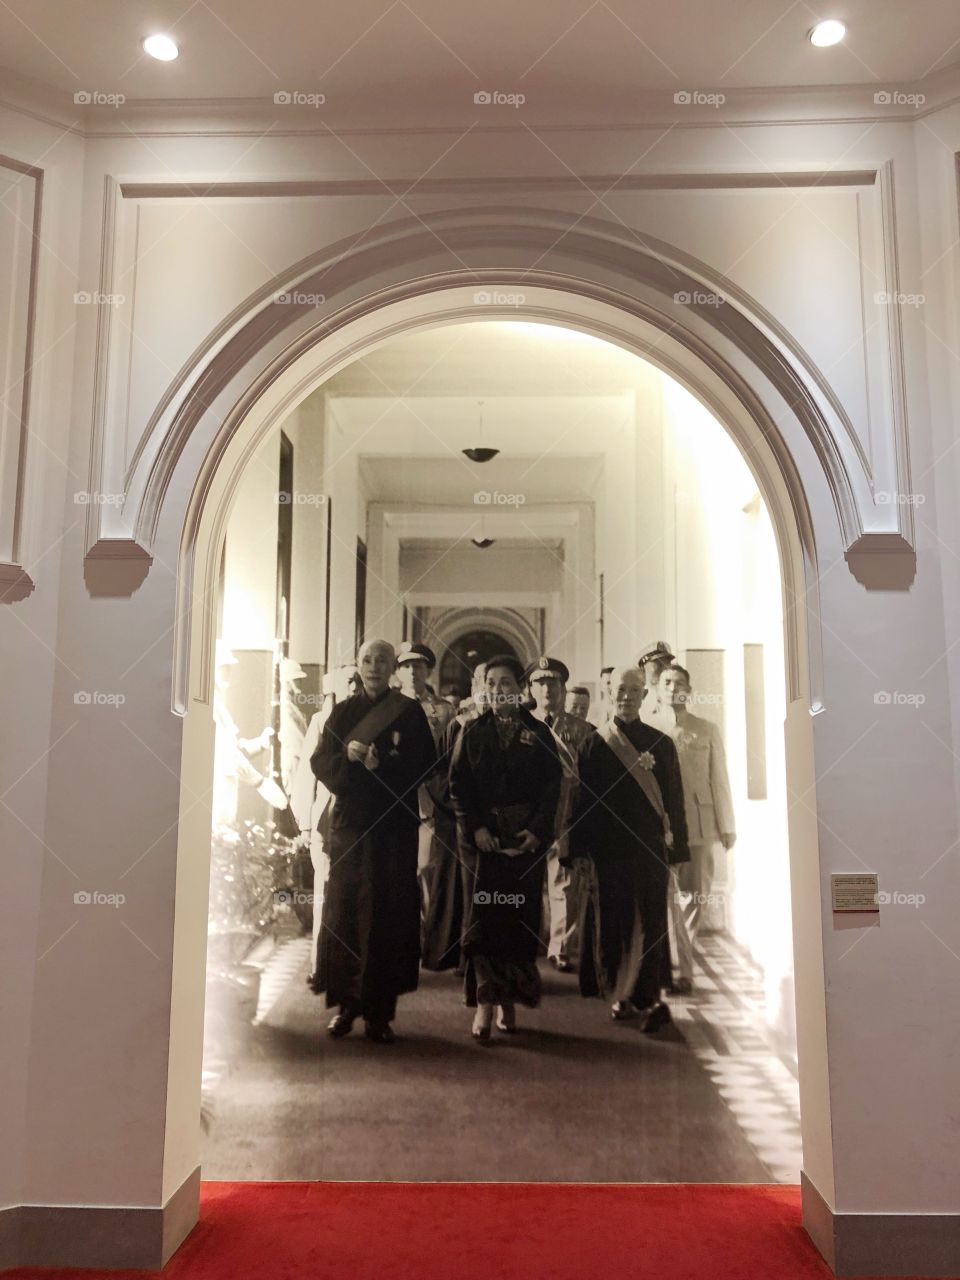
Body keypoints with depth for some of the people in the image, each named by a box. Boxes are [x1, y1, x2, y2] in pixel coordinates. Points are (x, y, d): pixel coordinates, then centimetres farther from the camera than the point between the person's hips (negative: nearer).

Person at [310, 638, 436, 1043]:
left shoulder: (410, 712, 5)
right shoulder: (342, 713, 12)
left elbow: (425, 764, -3)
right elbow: (320, 763, 5)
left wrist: (382, 765, -16)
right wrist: (347, 756, -15)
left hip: (395, 827, -2)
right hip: (349, 823, 2)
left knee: (389, 916, -3)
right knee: (343, 912, 1)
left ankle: (379, 1010, 5)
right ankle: (346, 1003, 12)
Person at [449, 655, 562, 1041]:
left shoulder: (538, 733, 6)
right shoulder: (472, 732, 7)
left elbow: (552, 785, 1)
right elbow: (458, 784, 1)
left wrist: (538, 830, -11)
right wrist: (476, 827, -11)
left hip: (527, 837, 1)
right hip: (482, 835, 0)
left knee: (520, 915, 3)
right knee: (482, 913, -5)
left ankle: (509, 1000, 14)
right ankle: (485, 1003, -4)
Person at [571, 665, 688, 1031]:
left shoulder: (660, 744, 4)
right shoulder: (594, 745, 2)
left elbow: (674, 802, 4)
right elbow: (583, 801, 1)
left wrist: (676, 850, 0)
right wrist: (581, 850, -3)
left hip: (649, 847, 0)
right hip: (608, 848, 0)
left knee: (649, 924, 2)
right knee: (612, 922, 6)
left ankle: (648, 997, 11)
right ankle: (620, 993, 20)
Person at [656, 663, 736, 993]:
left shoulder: (707, 731, 9)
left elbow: (719, 780, 7)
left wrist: (727, 825, 2)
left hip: (701, 822, 2)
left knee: (699, 895, 7)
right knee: (668, 897, 0)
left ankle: (679, 952, 31)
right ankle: (683, 968, 8)